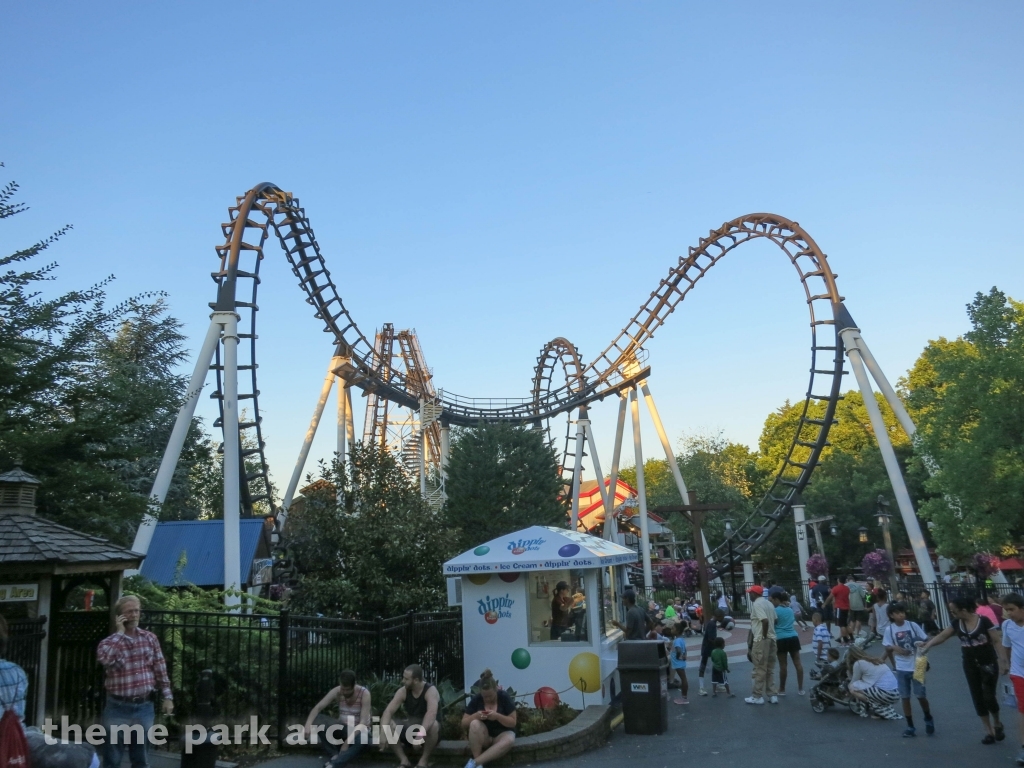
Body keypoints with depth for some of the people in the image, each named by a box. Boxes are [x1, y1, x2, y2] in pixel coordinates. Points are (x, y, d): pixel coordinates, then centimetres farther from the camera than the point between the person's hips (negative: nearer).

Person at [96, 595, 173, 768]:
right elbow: (103, 658, -29)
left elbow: (160, 669, 6)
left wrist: (167, 696, 2)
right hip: (118, 707, -2)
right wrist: (119, 632, -20)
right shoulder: (110, 642, -5)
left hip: (144, 707, 2)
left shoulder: (150, 639, 3)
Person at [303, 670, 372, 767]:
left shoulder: (364, 693, -20)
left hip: (358, 730, -4)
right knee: (317, 720, -23)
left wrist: (348, 741, -33)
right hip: (342, 728, 4)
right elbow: (317, 708, -16)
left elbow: (363, 721, -24)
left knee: (363, 740, -41)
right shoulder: (336, 691, -10)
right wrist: (308, 725, -36)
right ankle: (334, 756, -22)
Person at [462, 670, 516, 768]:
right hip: (483, 737, 1)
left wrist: (497, 716, -26)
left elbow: (513, 723, -9)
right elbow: (463, 725, -4)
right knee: (475, 724, -32)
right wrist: (475, 715, -25)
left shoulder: (504, 698, -9)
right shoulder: (476, 700, -6)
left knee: (509, 740, -37)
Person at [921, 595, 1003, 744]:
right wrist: (927, 645, -13)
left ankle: (997, 724, 23)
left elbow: (997, 641, -13)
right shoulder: (956, 624, -3)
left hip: (988, 663, -4)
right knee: (977, 698, 4)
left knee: (989, 696, -5)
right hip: (970, 665, 5)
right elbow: (941, 636, -1)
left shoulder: (983, 621, -16)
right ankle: (989, 731, 15)